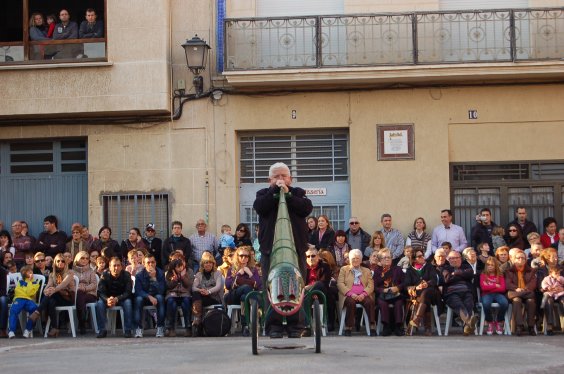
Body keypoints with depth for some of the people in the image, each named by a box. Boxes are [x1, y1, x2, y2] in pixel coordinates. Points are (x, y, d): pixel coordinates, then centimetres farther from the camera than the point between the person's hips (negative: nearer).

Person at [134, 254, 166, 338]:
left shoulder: (160, 273, -8)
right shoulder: (139, 275, -6)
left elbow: (161, 291, -19)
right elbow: (138, 291, -15)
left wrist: (154, 277, -29)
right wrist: (149, 297, -31)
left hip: (156, 297, 0)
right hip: (144, 297, 0)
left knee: (160, 297, -33)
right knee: (138, 299, -32)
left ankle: (160, 328, -31)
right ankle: (138, 328, -32)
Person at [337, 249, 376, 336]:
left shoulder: (367, 271, 23)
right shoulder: (344, 269, 18)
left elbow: (371, 285, 10)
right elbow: (340, 284, 4)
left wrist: (363, 294, -12)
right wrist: (351, 294, -13)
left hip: (362, 295, 1)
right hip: (349, 295, -1)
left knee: (369, 302, -32)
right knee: (351, 302, -36)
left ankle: (372, 327, -31)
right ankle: (348, 328, -30)